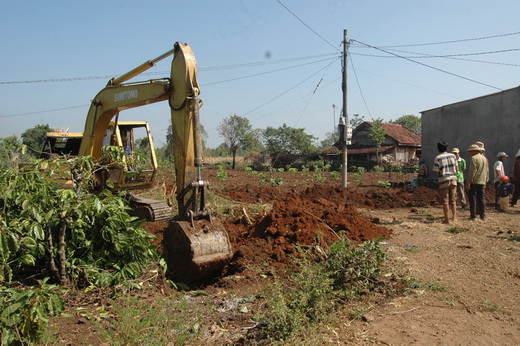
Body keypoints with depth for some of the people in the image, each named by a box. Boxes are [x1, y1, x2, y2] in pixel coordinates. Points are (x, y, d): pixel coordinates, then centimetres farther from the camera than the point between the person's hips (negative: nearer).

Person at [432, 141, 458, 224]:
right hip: (453, 179, 4)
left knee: (445, 201, 1)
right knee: (452, 199, 17)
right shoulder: (453, 156, 4)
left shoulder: (437, 158, -10)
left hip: (444, 180, -4)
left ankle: (446, 219, 2)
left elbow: (436, 171, -12)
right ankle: (453, 216, 25)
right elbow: (456, 168, 8)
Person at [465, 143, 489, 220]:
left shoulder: (474, 158, -10)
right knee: (482, 199, 11)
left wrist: (468, 182, -15)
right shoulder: (485, 158, 14)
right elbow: (487, 171, 17)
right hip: (482, 182, 7)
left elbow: (472, 171, -16)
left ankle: (473, 216, -2)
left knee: (473, 199, -2)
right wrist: (486, 181, 23)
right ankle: (482, 215, 13)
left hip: (474, 182, -7)